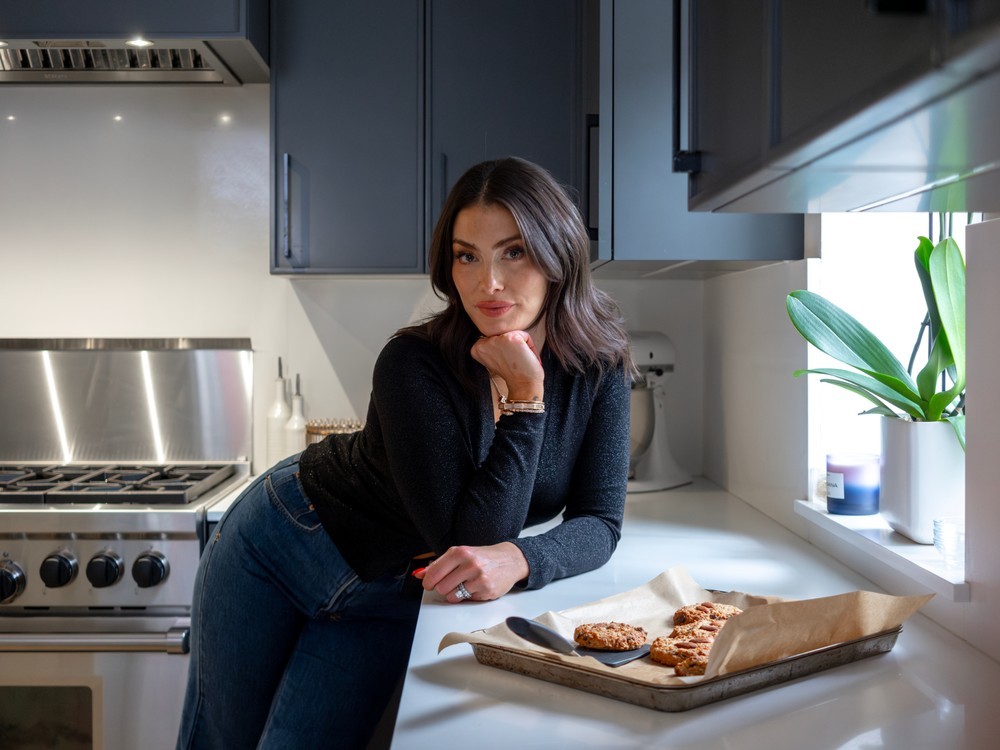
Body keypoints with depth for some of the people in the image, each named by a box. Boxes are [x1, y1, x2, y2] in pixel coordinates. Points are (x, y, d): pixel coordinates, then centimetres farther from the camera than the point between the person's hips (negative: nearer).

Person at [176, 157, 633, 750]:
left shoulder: (600, 368, -15)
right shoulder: (414, 365, -29)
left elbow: (599, 522, -14)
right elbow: (468, 541, -31)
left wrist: (518, 560, -35)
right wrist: (524, 396, -35)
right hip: (283, 547, -2)